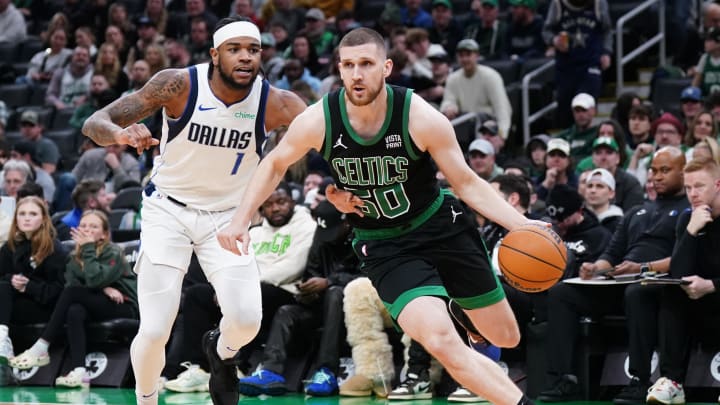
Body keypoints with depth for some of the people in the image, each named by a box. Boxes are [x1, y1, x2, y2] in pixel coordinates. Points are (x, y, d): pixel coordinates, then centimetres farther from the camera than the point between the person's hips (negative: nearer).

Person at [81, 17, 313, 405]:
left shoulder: (275, 103, -17)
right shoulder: (179, 85, -21)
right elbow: (94, 124, -20)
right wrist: (121, 133, -45)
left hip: (226, 216, 2)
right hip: (169, 209, -2)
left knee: (246, 319, -17)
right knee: (154, 331, -13)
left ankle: (220, 351, 20)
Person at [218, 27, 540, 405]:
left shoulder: (422, 118, -21)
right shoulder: (318, 121, -17)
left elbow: (467, 183, -10)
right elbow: (274, 165, 3)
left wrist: (523, 226, -22)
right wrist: (241, 221, -5)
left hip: (443, 227, 1)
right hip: (384, 246, -1)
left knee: (506, 337, 10)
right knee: (442, 344, -25)